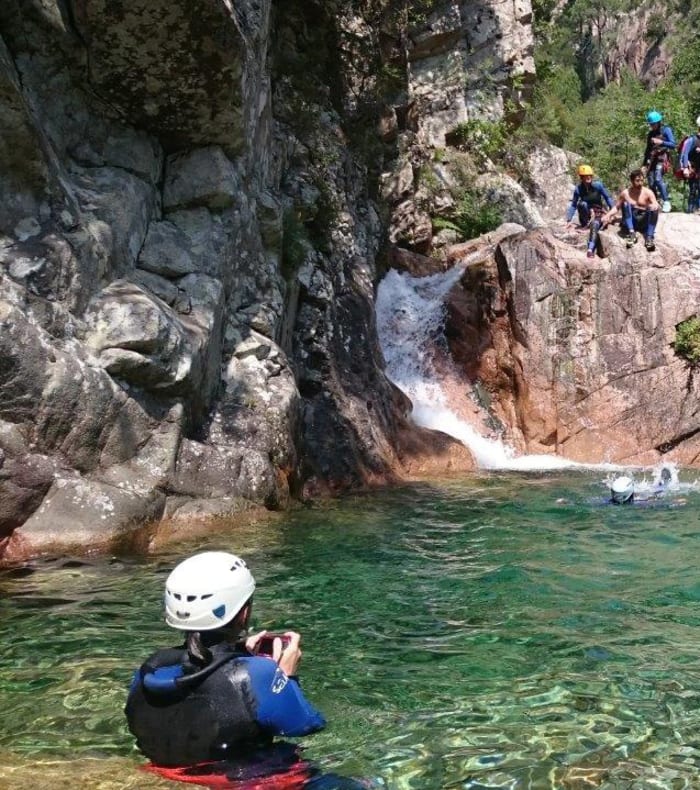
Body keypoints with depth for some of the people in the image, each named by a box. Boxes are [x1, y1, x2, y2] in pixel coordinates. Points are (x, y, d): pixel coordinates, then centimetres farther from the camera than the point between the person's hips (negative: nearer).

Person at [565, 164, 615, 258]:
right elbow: (573, 205, 0)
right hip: (585, 217, 1)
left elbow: (607, 198, 0)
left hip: (597, 213, -1)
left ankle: (590, 249, -51)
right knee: (582, 204, -31)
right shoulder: (578, 188, -6)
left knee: (595, 224, -37)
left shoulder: (598, 185, -8)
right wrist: (569, 220, -6)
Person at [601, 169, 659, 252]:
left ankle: (649, 237, -34)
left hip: (644, 221, 0)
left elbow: (656, 205, -7)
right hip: (630, 221, 0)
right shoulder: (625, 193, 5)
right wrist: (608, 215, -9)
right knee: (626, 204, -25)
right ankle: (631, 233, -32)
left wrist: (655, 206, -32)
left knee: (654, 209, -28)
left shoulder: (648, 192, 3)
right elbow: (616, 207, 10)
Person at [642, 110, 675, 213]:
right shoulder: (650, 133, 17)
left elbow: (673, 144, -6)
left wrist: (661, 142, -19)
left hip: (662, 158, -6)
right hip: (651, 159, 6)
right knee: (651, 183, -2)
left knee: (658, 178, -25)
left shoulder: (666, 130, 2)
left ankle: (666, 202, -22)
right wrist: (644, 164, 20)